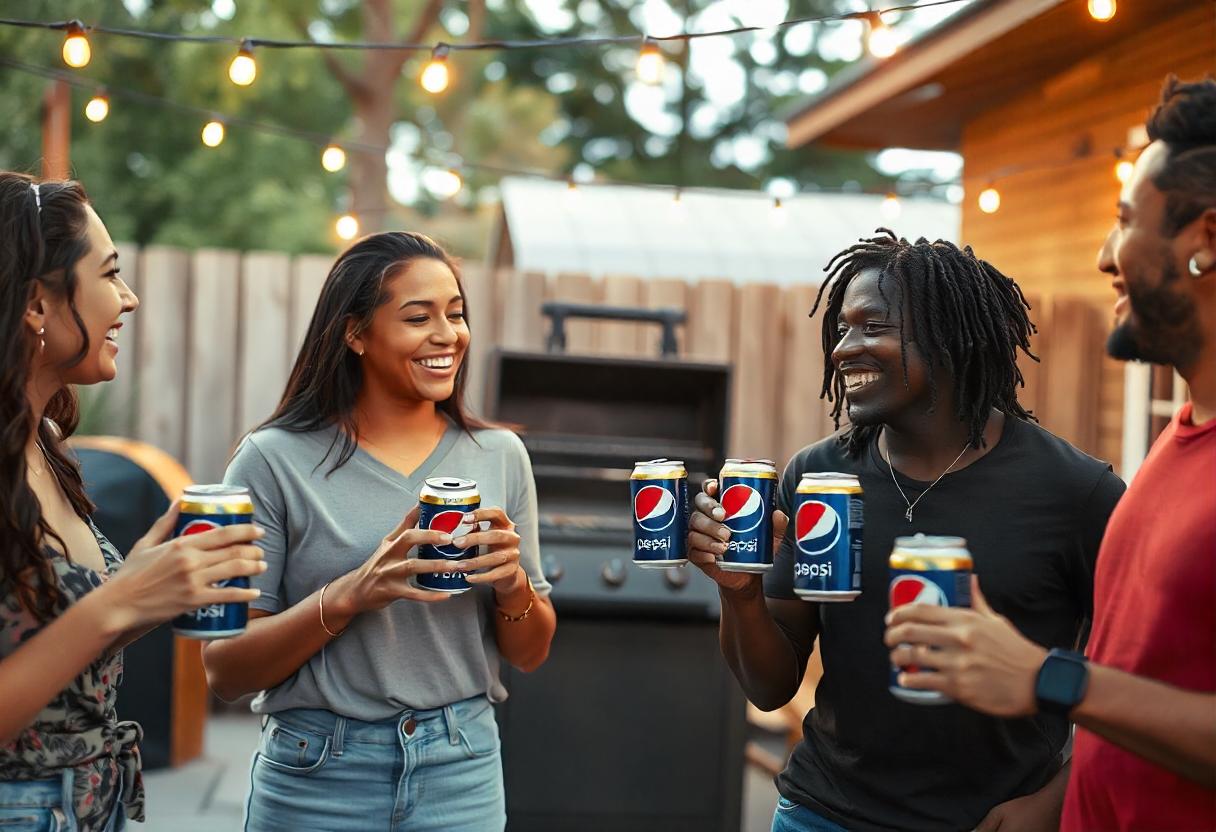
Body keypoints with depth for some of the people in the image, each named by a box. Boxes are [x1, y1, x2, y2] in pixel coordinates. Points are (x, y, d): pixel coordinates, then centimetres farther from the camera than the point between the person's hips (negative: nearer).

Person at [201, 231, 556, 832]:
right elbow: (225, 672, -9)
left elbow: (530, 654, 7)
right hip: (318, 782, -2)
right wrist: (349, 595, -23)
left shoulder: (500, 456, 1)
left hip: (462, 777, 3)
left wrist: (513, 585, -13)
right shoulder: (275, 461, -9)